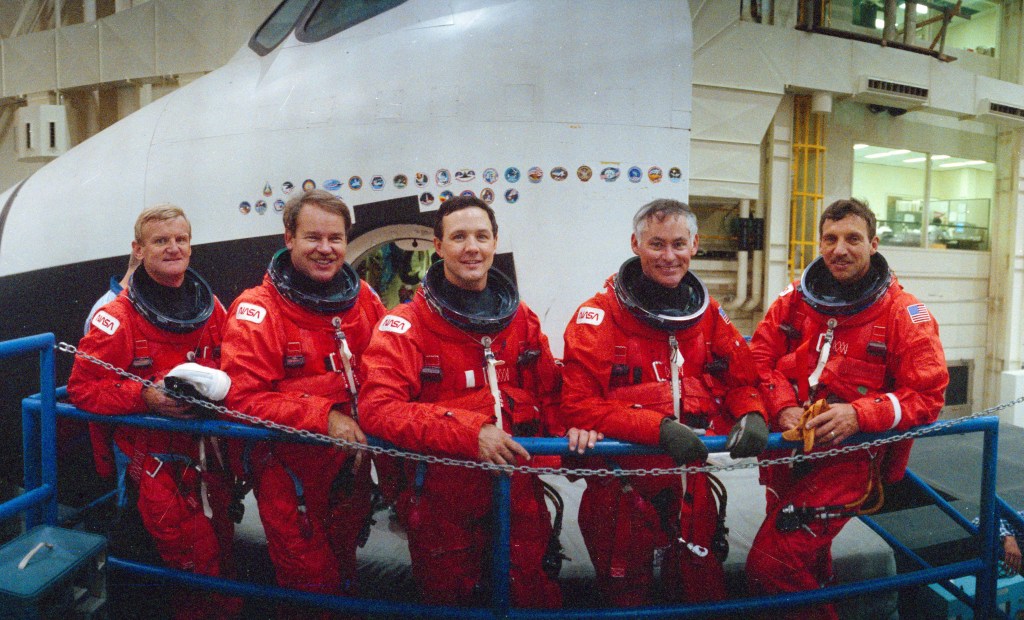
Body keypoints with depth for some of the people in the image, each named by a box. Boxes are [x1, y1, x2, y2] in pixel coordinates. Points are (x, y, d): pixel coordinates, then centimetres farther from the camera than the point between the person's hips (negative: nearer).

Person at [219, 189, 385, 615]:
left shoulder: (364, 298, 0)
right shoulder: (255, 311, -13)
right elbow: (244, 397, -18)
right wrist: (323, 416, -26)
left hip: (351, 460, 5)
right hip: (287, 464, -4)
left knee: (345, 568, 24)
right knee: (311, 580, 1)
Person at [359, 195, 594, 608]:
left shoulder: (522, 319, 6)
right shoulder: (405, 326, -9)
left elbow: (550, 395, 13)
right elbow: (379, 408, -19)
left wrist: (571, 427, -10)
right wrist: (469, 432, -29)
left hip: (520, 497, 4)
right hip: (442, 502, -3)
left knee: (538, 600, 14)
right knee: (451, 602, 13)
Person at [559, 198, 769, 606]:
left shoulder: (709, 315, 6)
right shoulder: (598, 316, -10)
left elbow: (742, 382, 11)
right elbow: (578, 405, -16)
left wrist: (752, 415, -12)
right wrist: (659, 428, -27)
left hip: (693, 492, 4)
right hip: (621, 492, -4)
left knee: (705, 595, 18)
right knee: (627, 600, 12)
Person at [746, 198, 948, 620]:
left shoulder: (903, 313, -7)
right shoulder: (795, 299, 4)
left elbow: (927, 395, -9)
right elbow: (759, 358, 4)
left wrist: (860, 415, -23)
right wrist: (783, 408, -14)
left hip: (850, 458, -5)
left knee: (770, 567, -13)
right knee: (808, 561, 22)